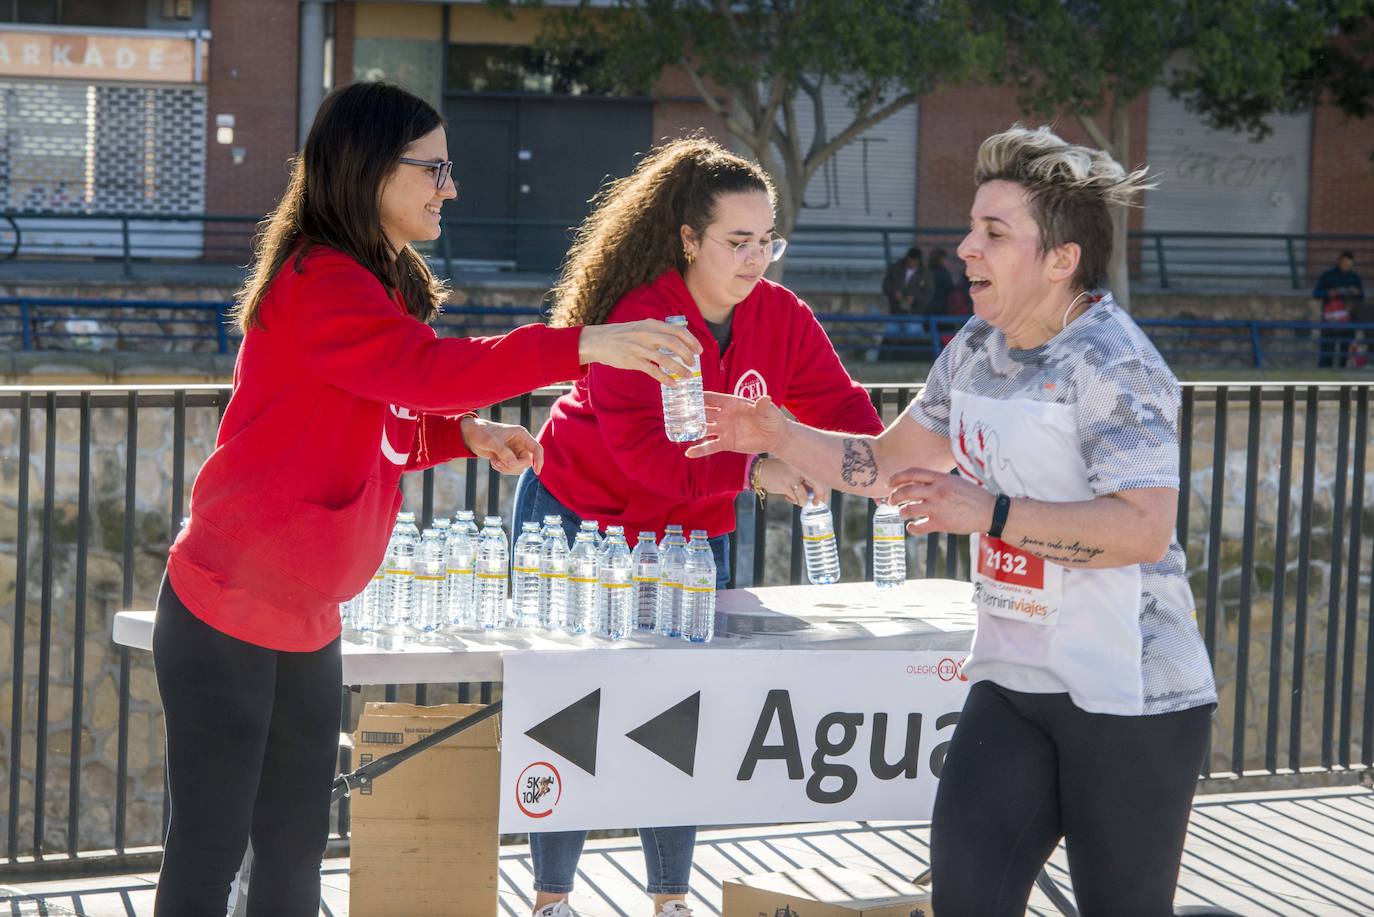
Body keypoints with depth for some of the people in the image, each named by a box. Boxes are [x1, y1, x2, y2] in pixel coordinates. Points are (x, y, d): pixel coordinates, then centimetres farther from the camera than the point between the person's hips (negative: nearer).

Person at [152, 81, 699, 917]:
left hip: (308, 624, 10)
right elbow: (427, 367, -31)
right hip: (229, 616, -10)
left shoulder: (380, 285, 14)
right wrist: (583, 346, -35)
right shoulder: (318, 281, -17)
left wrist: (465, 433, 1)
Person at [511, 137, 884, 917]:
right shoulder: (638, 312, -24)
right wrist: (751, 468, -40)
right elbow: (640, 444, -33)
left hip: (691, 532, 5)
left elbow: (842, 413, -13)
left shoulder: (782, 318, -7)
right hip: (579, 519, -5)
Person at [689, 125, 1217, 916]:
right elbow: (892, 464, 21)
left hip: (1129, 700, -7)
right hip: (1014, 680, 7)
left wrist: (988, 513, -28)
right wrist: (780, 437, 7)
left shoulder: (1113, 366, -17)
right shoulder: (978, 350, 9)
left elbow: (1144, 529, -27)